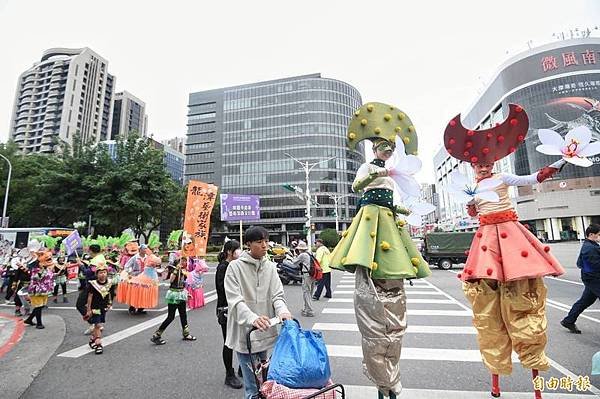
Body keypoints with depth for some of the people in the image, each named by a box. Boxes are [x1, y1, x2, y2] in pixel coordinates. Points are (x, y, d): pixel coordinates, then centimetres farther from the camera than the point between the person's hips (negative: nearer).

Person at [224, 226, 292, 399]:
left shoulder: (270, 266, 3)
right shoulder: (235, 266, -10)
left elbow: (277, 295, 0)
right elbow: (235, 300, -18)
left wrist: (282, 311, -22)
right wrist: (253, 318, -34)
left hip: (264, 332, 5)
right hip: (245, 332, -4)